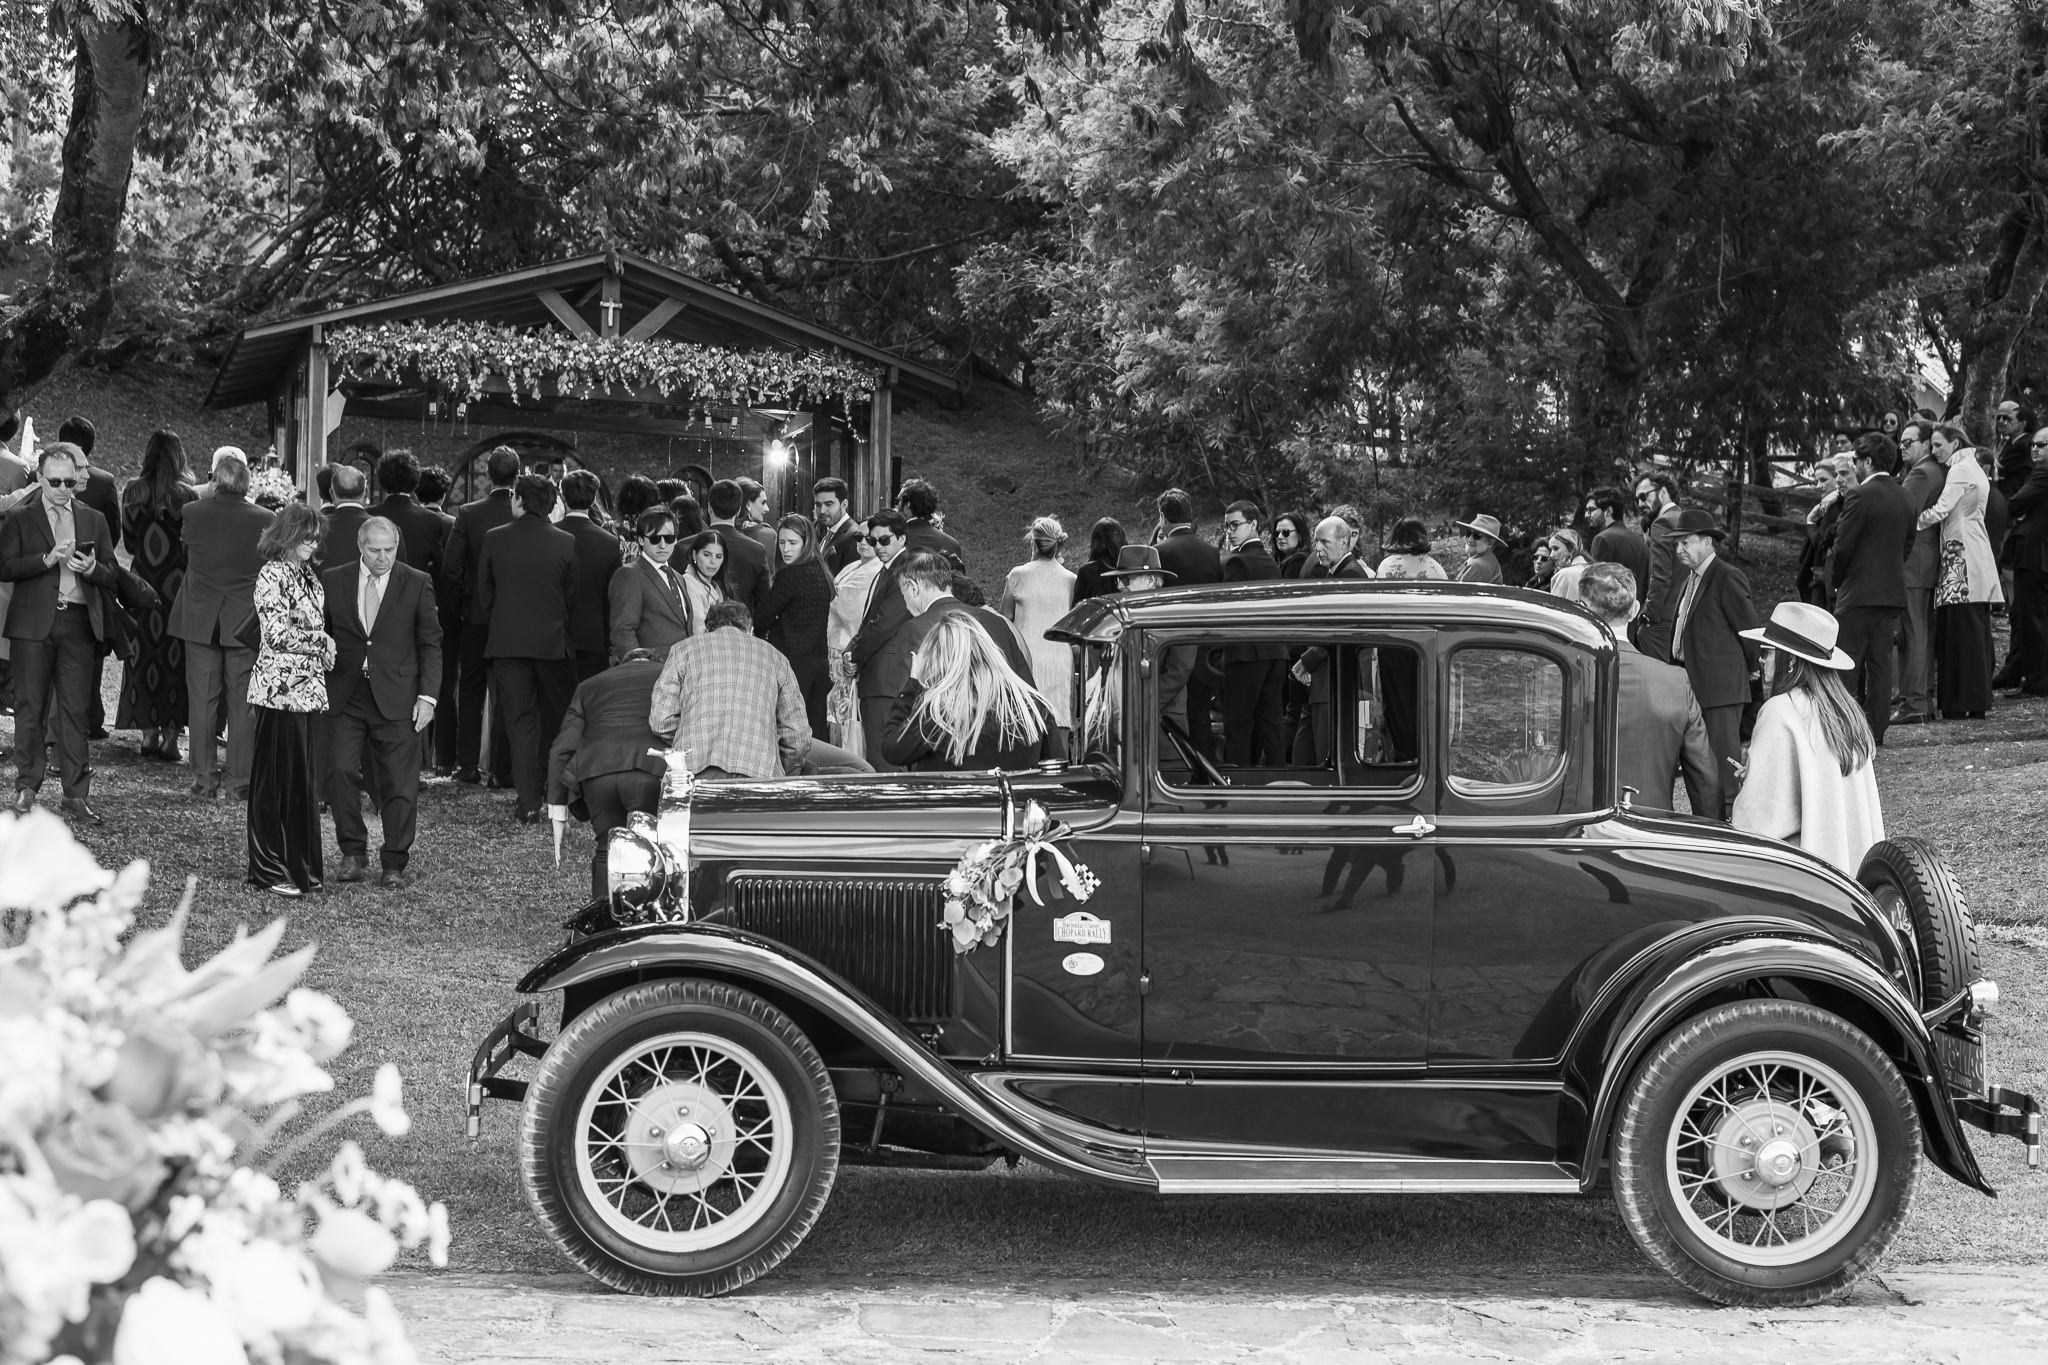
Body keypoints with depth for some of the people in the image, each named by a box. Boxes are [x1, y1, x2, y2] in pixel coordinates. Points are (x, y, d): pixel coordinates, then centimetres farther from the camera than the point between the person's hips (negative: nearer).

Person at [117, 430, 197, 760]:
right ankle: (170, 735, 3)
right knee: (175, 656, 4)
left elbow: (128, 541, 6)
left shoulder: (132, 491, -1)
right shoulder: (184, 495, -11)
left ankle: (148, 733, 11)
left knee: (144, 656, 10)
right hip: (178, 582, -3)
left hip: (143, 581, 3)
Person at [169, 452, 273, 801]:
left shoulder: (193, 512, -9)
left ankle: (204, 780, 12)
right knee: (242, 704, 7)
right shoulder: (263, 519, -12)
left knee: (202, 701, 9)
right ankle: (239, 781, 9)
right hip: (245, 624, -1)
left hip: (200, 621, 1)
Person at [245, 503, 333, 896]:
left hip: (307, 688, 8)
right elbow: (279, 634, -17)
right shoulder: (272, 576, -9)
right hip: (280, 687, -8)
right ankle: (271, 870, 6)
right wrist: (323, 642, -10)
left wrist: (325, 649, 4)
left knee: (302, 778, 10)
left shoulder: (308, 576, 15)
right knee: (276, 778, -1)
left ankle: (300, 865, 17)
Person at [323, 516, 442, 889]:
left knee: (399, 784, 0)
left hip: (396, 697, -1)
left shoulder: (416, 584, 1)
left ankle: (395, 862, 13)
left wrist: (428, 695, -4)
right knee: (340, 771, -6)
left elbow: (430, 644, 4)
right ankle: (353, 852, 10)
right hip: (344, 696, 1)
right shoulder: (333, 581, 5)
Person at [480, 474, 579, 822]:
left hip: (508, 641, 0)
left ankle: (527, 802, 1)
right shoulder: (566, 542, -6)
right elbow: (571, 597, 1)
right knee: (556, 719, 15)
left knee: (520, 720, 4)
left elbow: (483, 593, 3)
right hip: (553, 642, 0)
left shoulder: (493, 539, -4)